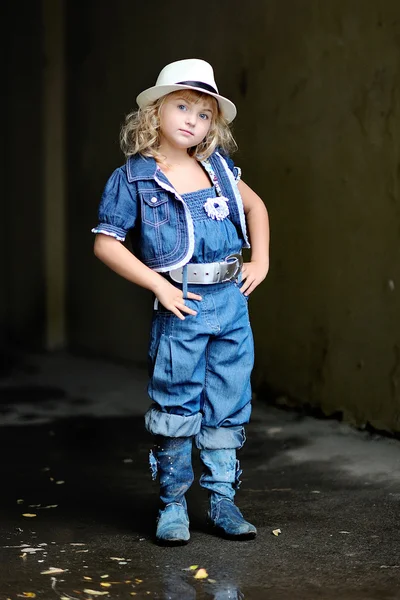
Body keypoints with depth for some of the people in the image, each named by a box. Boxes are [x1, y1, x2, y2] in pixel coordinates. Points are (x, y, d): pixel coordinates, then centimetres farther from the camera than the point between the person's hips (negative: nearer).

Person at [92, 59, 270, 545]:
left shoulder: (217, 166, 9)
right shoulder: (133, 178, -5)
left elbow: (254, 204, 25)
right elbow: (106, 243, -6)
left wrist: (261, 260, 13)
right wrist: (158, 285, -12)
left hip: (232, 301, 5)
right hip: (180, 305, -4)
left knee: (228, 405, 9)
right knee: (175, 407, 1)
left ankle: (222, 500, 21)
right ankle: (172, 504, 16)